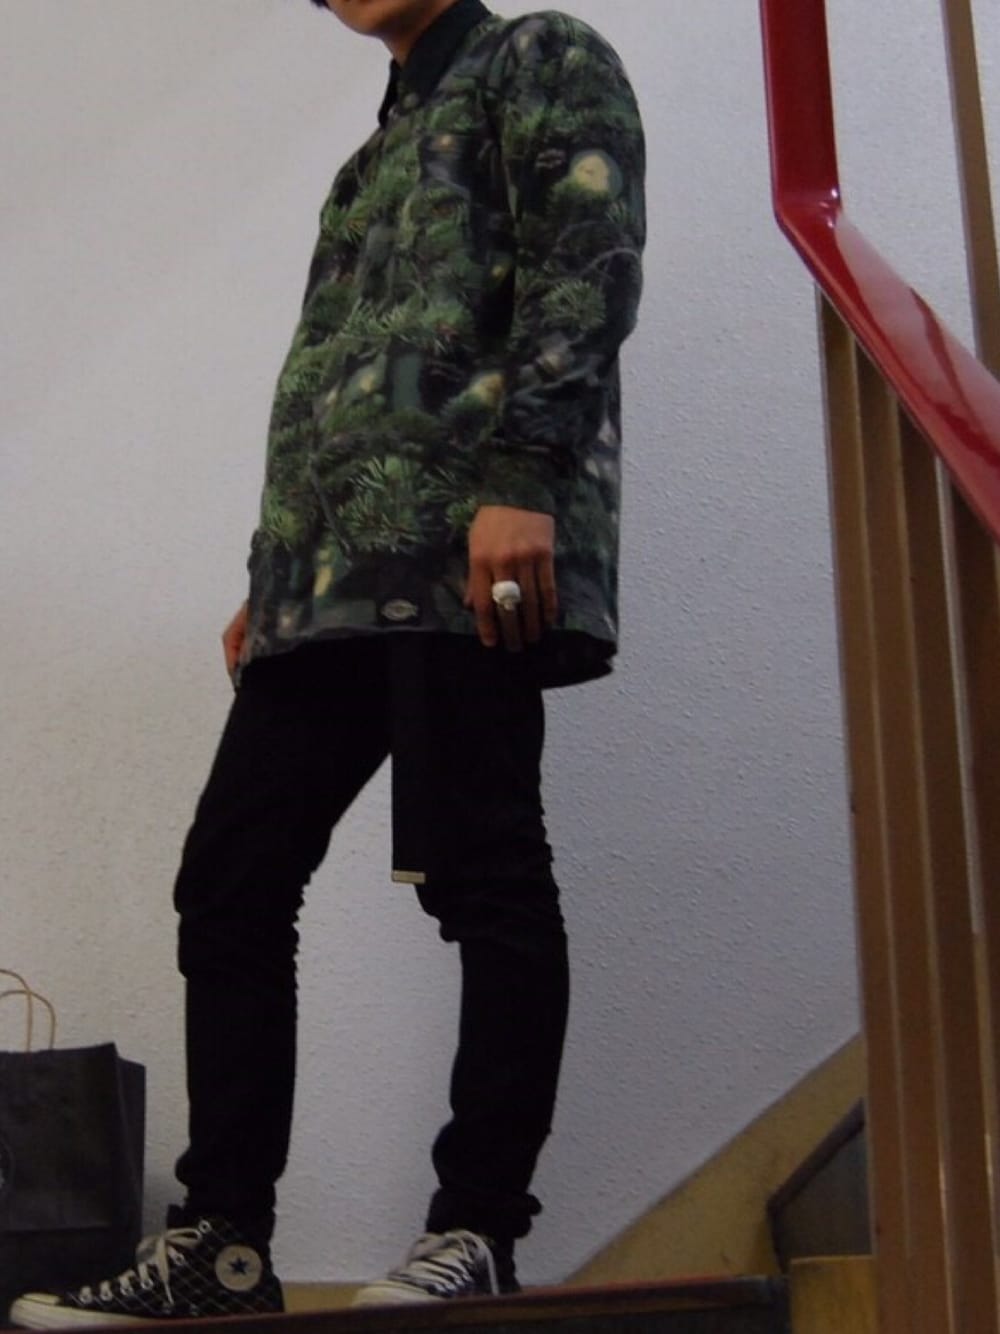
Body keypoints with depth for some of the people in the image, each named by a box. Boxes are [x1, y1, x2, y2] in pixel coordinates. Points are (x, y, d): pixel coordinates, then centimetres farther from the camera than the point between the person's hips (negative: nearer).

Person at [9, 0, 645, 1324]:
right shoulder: (381, 151, 33)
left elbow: (587, 270, -7)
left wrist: (522, 481, -20)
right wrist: (271, 579, 21)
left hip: (470, 554, -8)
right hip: (328, 578, 8)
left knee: (483, 876, -8)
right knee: (229, 880, 1)